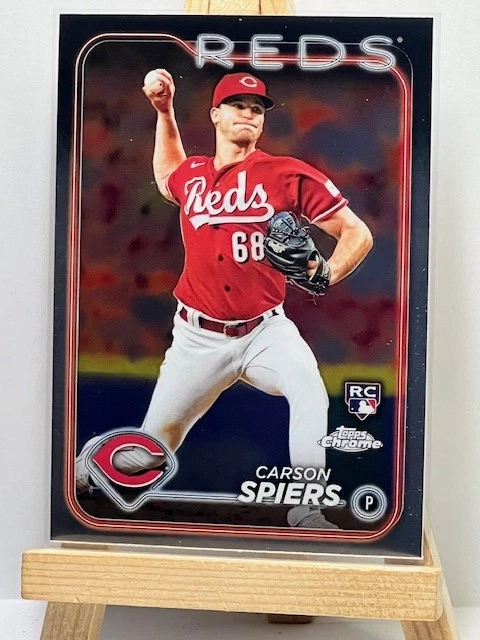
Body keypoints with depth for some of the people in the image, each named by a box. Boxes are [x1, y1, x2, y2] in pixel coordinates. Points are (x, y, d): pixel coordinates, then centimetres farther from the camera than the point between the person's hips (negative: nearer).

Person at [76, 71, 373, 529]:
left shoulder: (288, 174, -4)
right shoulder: (191, 174, 7)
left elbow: (357, 234, -4)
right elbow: (167, 177, 34)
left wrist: (326, 274, -24)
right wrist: (164, 111, 24)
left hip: (266, 330, -1)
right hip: (199, 336, 2)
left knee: (310, 391, -32)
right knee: (142, 455, 9)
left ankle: (306, 515, -15)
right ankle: (86, 464, 41)